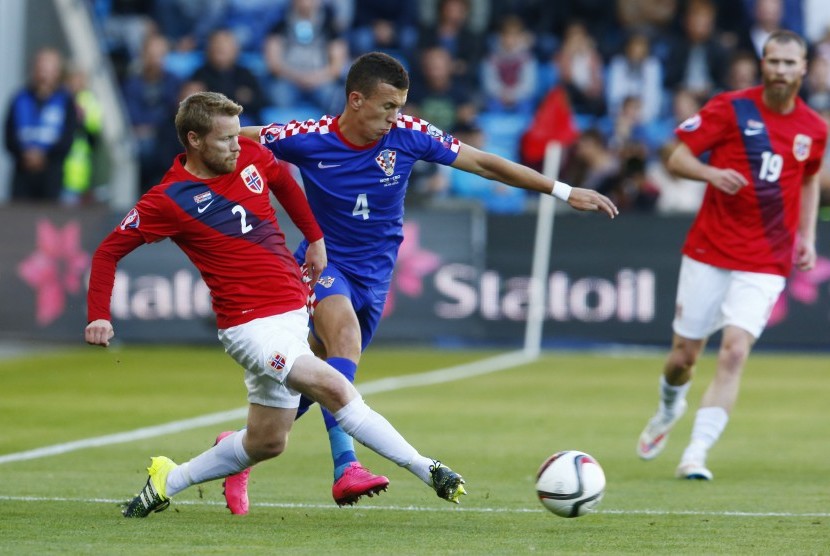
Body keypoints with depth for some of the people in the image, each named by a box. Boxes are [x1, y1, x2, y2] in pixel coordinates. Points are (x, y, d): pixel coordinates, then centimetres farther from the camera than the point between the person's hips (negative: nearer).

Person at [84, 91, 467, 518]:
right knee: (333, 389, -25)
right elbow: (108, 252, -3)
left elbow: (284, 182, 27)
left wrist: (315, 238, 25)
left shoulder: (250, 158, 3)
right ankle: (426, 470, -21)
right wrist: (99, 317, -13)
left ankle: (169, 480, 31)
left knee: (266, 443, 14)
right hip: (251, 324, -7)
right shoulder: (169, 200, -10)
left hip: (293, 314, 7)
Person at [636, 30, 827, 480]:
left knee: (735, 351, -17)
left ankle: (696, 453, -15)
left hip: (765, 263, 1)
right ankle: (668, 411, 42)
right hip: (709, 253, -1)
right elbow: (677, 158, -5)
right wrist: (711, 173, -26)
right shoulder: (730, 108, -6)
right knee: (684, 354, 7)